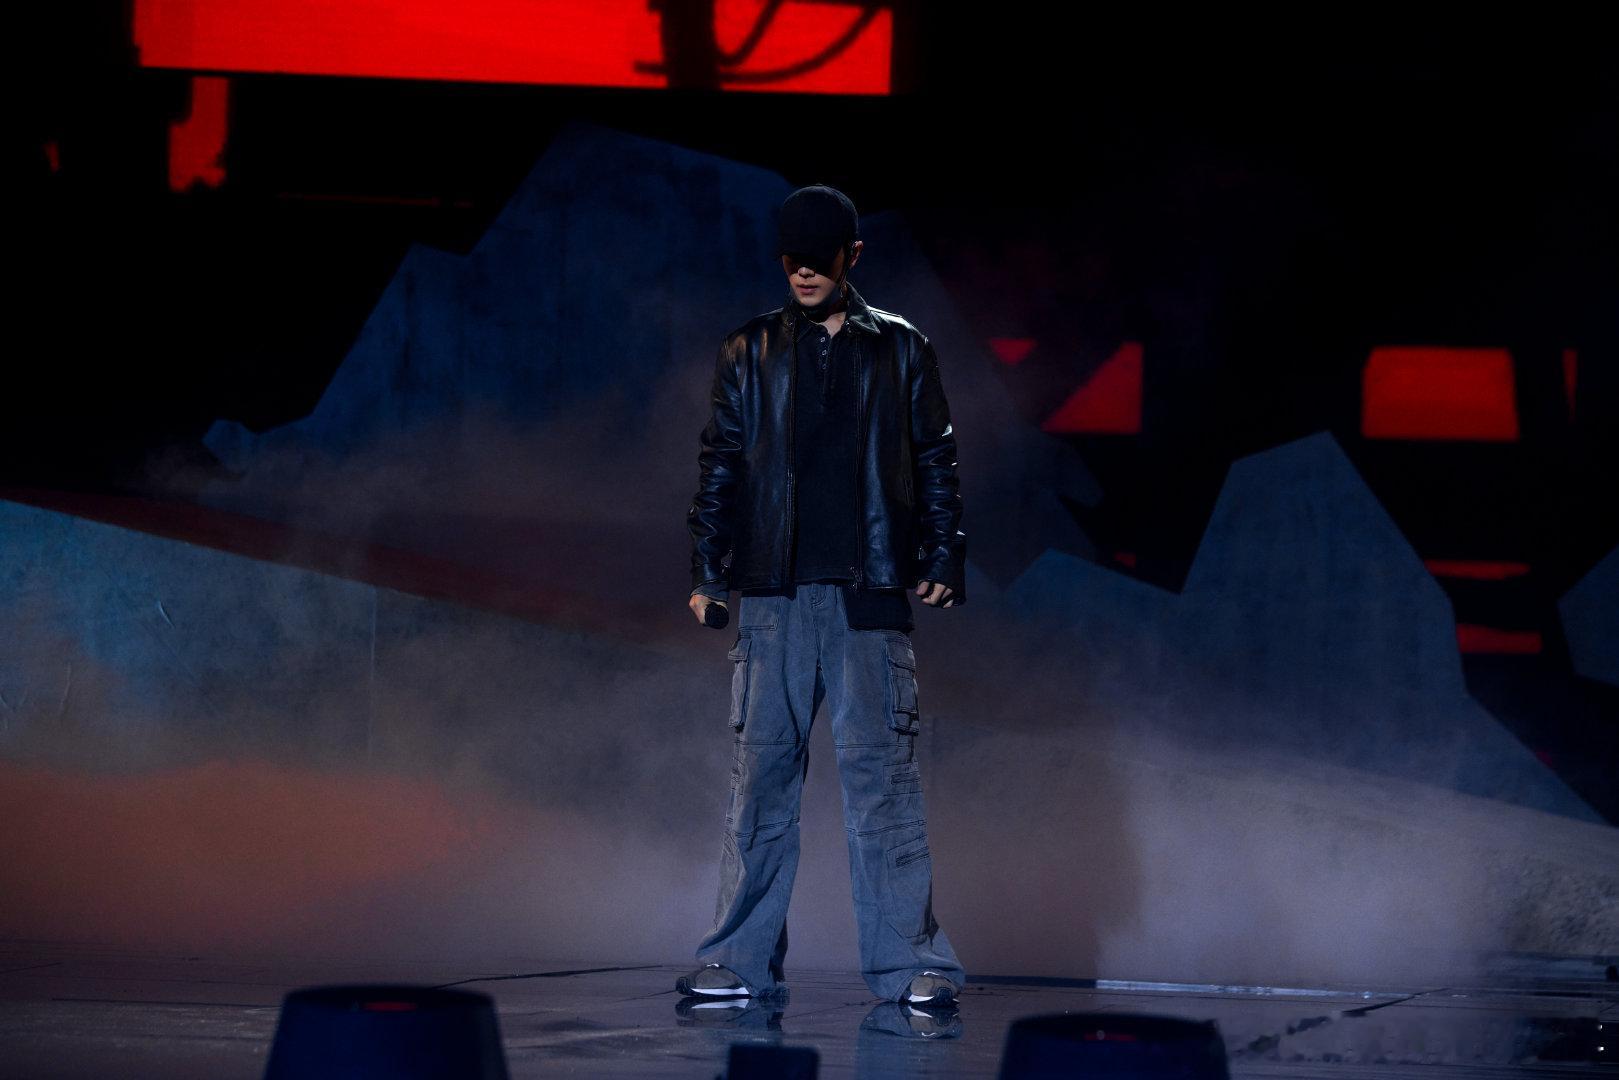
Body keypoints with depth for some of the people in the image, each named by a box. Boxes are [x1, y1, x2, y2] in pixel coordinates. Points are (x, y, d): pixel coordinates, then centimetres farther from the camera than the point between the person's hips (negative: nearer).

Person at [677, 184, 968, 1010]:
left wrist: (942, 560, 0)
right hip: (772, 592, 1)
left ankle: (908, 962, -5)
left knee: (881, 770, -6)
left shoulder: (901, 350, 11)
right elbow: (719, 464, 11)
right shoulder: (750, 352, 13)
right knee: (761, 771, 1)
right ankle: (741, 960, 5)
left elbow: (934, 463, 10)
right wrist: (707, 569, 4)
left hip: (870, 591, -1)